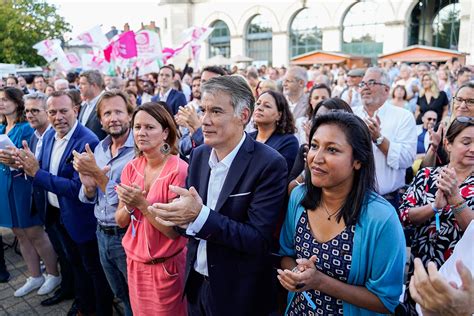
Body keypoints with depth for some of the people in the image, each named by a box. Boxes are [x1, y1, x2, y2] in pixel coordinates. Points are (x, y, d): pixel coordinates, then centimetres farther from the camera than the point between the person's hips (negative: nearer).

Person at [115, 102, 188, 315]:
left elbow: (175, 231, -19)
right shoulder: (131, 167, -1)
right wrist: (129, 206, -19)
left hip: (166, 266, -5)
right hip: (134, 261, 6)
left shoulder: (179, 170, -20)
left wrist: (142, 204, -27)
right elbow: (121, 221, 1)